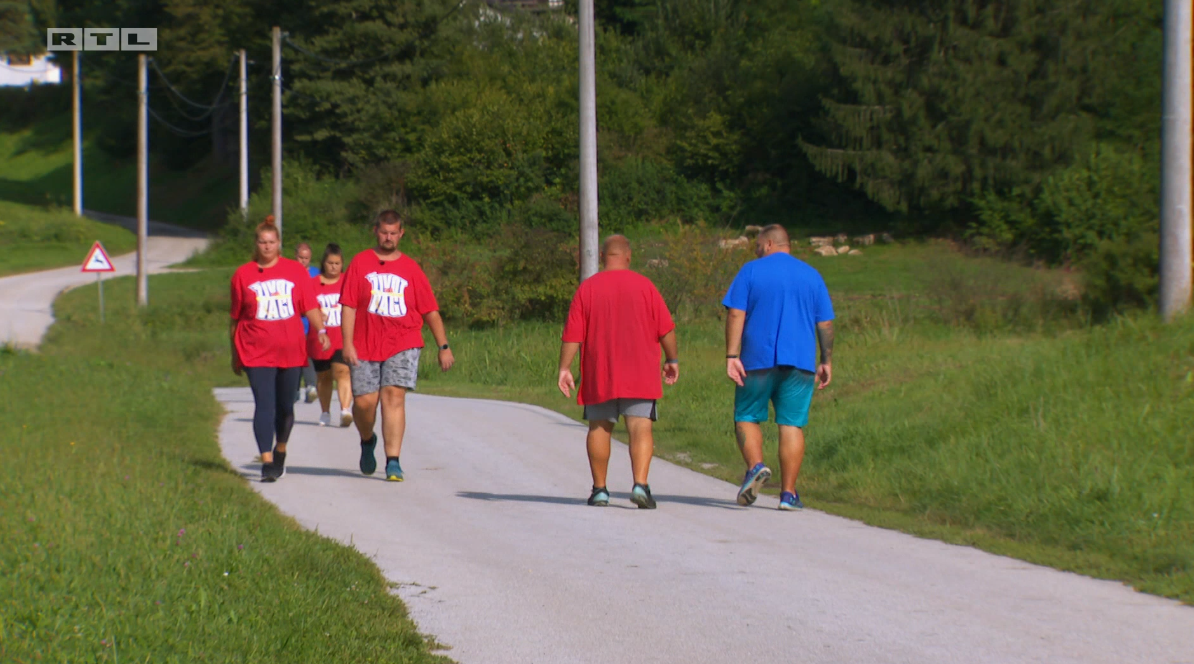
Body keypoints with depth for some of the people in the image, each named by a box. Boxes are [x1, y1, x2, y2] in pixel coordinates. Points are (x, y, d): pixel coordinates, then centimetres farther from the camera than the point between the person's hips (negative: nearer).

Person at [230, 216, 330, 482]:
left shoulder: (296, 271, 6)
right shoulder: (243, 275, 5)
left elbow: (310, 307, 3)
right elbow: (235, 318, 11)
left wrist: (321, 330, -15)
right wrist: (234, 355, 13)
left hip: (290, 350, 2)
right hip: (256, 352, -2)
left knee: (285, 406, 11)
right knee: (264, 405, -12)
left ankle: (280, 452, 34)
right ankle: (267, 461, -16)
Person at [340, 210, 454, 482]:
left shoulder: (411, 269, 8)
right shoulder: (360, 263, 5)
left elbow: (430, 311, 9)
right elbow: (348, 306, 0)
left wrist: (444, 346, 5)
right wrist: (348, 343, -8)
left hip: (403, 346, 0)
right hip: (365, 347, 0)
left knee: (393, 397, -14)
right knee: (364, 401, -1)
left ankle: (393, 462, -14)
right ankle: (367, 441, 33)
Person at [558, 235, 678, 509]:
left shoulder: (588, 287, 0)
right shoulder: (644, 286, 0)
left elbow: (572, 334, -3)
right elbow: (666, 329, 1)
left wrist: (565, 368, 1)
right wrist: (672, 360, 13)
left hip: (599, 374, 1)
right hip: (639, 374, -1)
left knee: (599, 428, 14)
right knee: (640, 428, -6)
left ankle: (599, 489, 17)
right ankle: (640, 484, -24)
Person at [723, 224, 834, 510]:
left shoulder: (751, 271, 2)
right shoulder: (812, 275, 11)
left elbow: (735, 314, -6)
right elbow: (825, 324, 9)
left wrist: (732, 356, -8)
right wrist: (826, 362, 15)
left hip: (758, 359, -2)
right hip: (800, 362, 2)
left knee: (747, 417, 11)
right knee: (792, 423, 1)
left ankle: (755, 465, -15)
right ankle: (788, 493, -3)